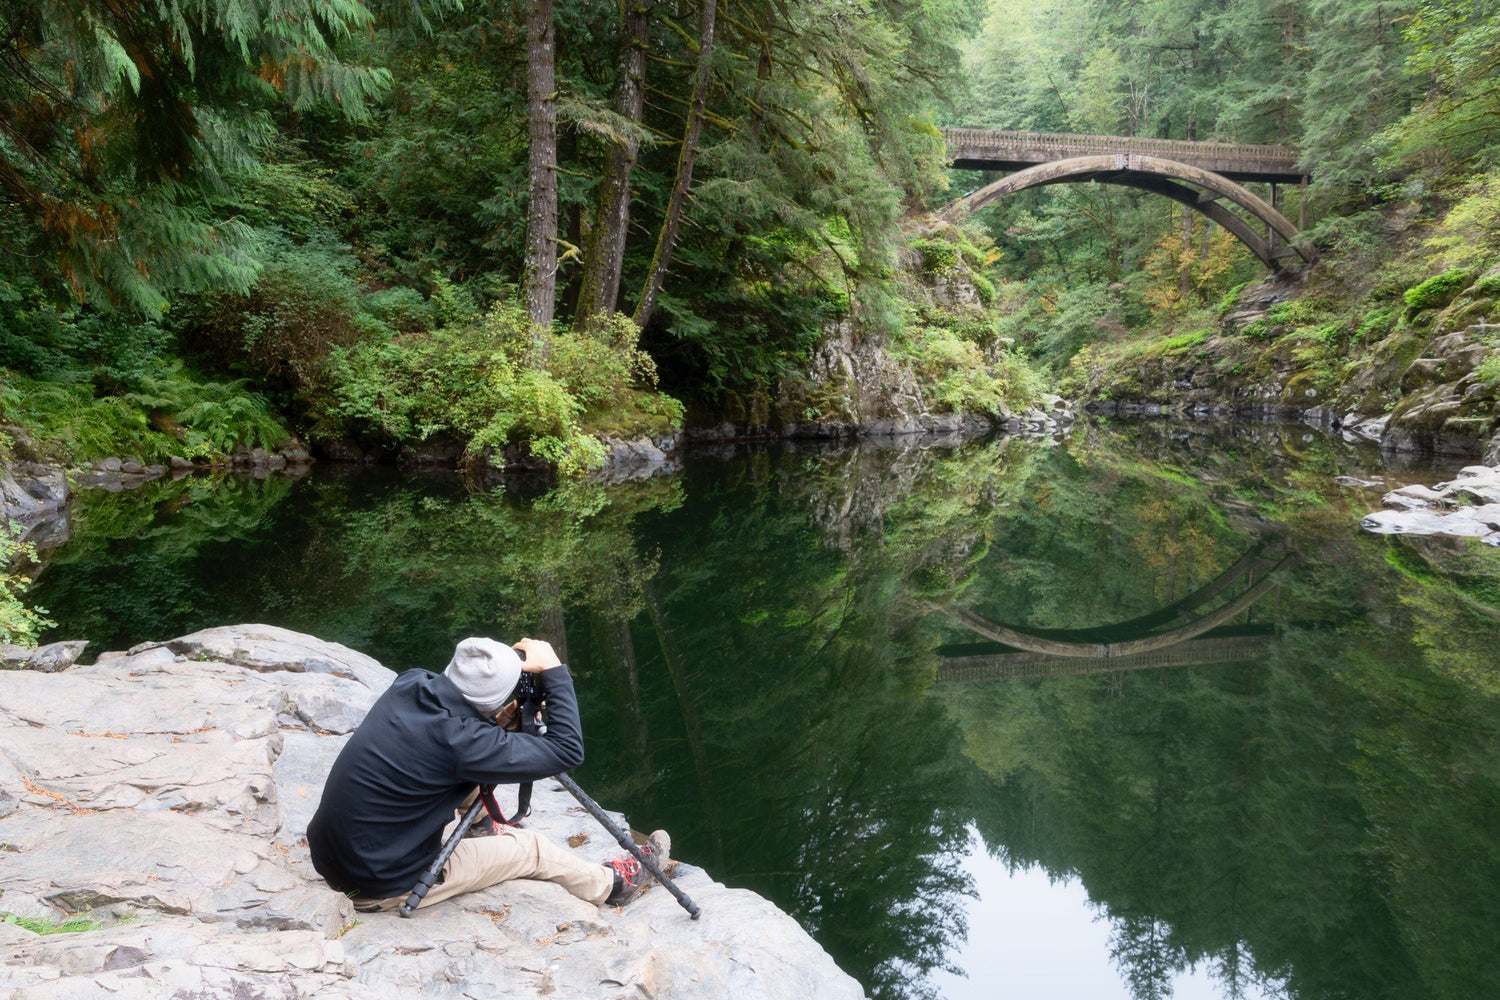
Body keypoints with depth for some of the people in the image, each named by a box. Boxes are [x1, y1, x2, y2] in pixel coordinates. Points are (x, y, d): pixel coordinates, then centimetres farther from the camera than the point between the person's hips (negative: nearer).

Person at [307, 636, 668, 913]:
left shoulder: (409, 684, -10)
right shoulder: (458, 740, -30)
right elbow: (567, 751, -22)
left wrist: (493, 727, 0)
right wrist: (554, 671, -14)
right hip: (379, 889, -6)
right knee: (531, 848, 9)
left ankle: (486, 830, 44)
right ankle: (614, 884, 30)